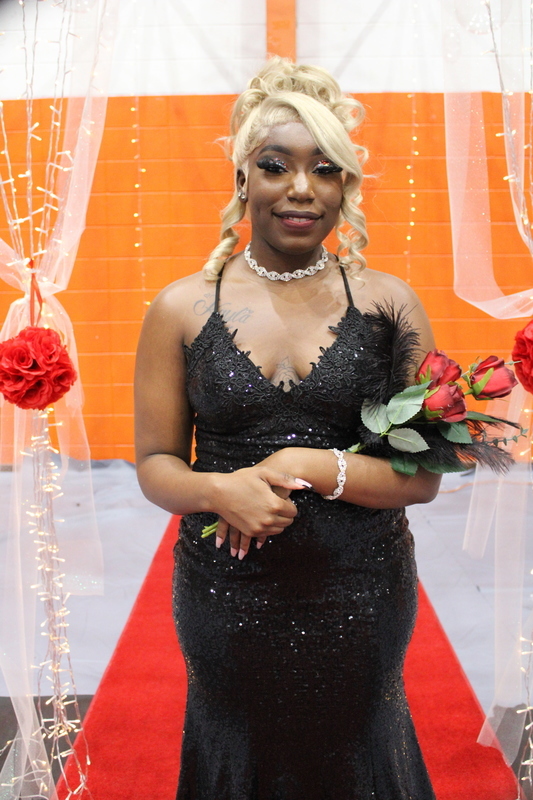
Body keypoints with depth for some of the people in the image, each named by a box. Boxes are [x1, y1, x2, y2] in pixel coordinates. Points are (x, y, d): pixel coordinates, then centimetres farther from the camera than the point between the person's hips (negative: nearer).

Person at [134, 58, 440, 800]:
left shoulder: (389, 304, -4)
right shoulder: (183, 309, -4)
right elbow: (155, 463, 0)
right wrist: (219, 490, -21)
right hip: (227, 600, 0)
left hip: (361, 599, 0)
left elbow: (423, 473, -5)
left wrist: (309, 467, -20)